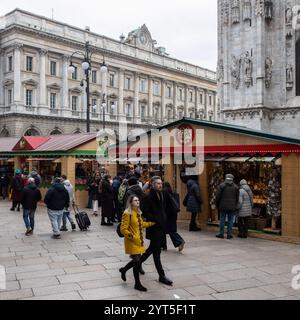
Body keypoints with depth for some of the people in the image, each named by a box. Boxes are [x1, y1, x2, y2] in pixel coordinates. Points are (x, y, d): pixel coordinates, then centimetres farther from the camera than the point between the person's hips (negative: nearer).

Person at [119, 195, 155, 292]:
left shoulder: (138, 212, 9)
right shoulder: (127, 214, -17)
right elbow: (123, 229, -18)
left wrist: (152, 223, 19)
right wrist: (133, 237, -20)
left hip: (139, 240, 8)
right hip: (132, 242, -8)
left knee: (137, 260, 13)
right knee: (137, 261, -2)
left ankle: (123, 270, 39)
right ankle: (137, 284, 13)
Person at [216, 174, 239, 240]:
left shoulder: (222, 186, -3)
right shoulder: (235, 187, 4)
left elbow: (218, 197, -3)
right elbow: (237, 198, 5)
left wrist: (217, 205, 8)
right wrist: (235, 207, 13)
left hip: (223, 206, -1)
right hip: (232, 207, 1)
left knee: (222, 220, 6)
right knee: (230, 221, 5)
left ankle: (221, 234, 9)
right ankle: (229, 235, 6)